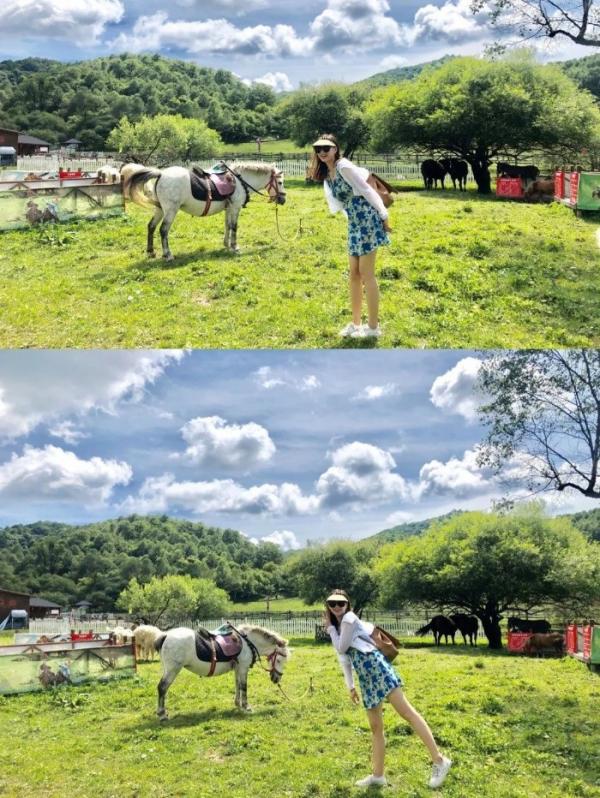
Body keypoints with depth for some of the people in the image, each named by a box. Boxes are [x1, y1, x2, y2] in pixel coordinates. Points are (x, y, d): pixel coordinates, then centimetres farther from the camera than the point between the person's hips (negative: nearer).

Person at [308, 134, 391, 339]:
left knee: (366, 275, -4)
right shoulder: (327, 174, 12)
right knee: (354, 275, 13)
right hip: (354, 224, 9)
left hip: (367, 220, -9)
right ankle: (356, 323, 23)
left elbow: (367, 190, -13)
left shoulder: (343, 166, -13)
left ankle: (373, 327, 4)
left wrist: (384, 216, -13)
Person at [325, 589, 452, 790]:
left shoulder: (349, 618, 0)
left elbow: (342, 648, -6)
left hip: (378, 668, -9)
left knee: (407, 712, -14)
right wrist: (350, 686, 25)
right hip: (366, 680, 9)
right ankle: (377, 775, 13)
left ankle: (439, 760, -18)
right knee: (375, 727, 9)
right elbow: (344, 658, 27)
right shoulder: (339, 626, 24)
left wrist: (330, 628, 7)